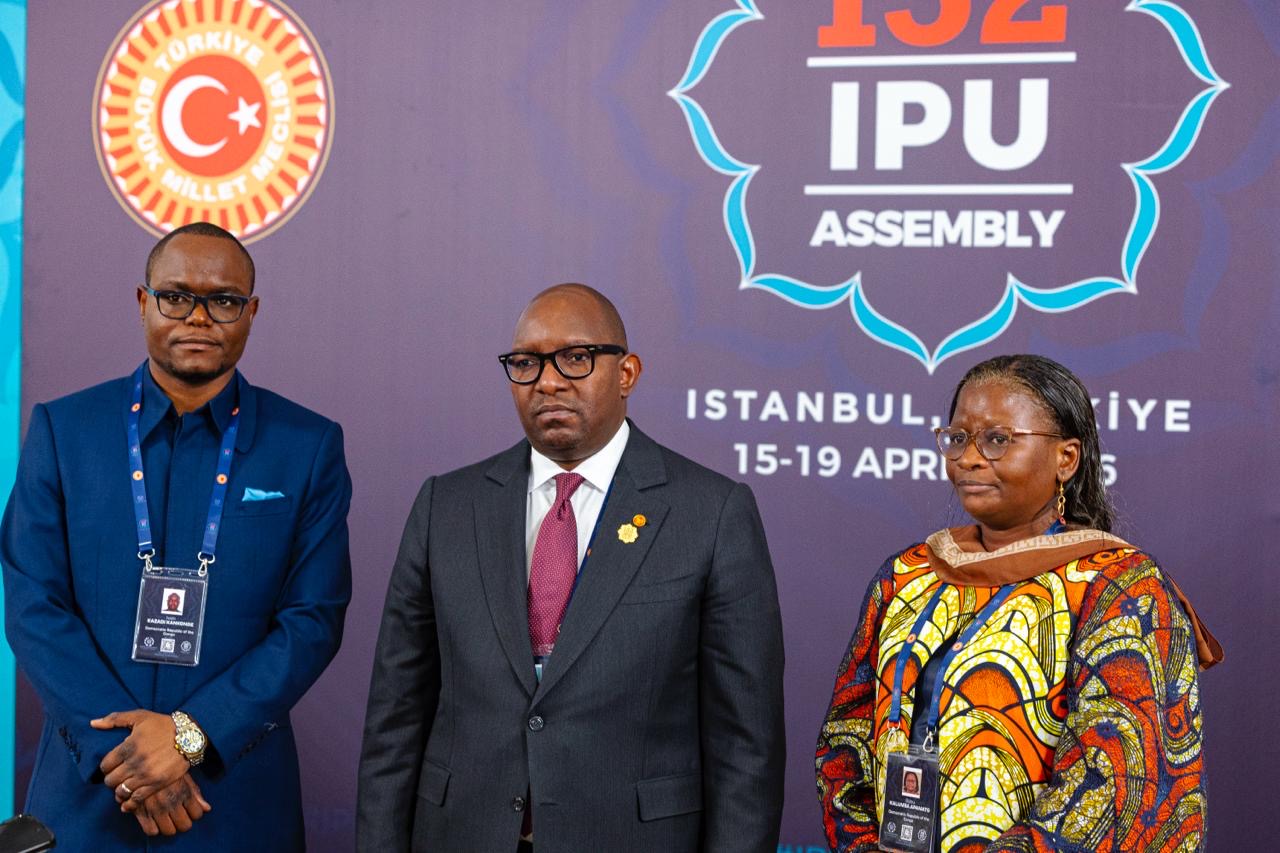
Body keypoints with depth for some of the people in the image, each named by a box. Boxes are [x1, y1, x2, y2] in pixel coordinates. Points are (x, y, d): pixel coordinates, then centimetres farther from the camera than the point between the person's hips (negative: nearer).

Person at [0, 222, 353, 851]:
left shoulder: (309, 446, 0)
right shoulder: (62, 429, 2)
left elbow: (315, 618, -4)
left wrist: (191, 732, -15)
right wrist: (120, 749, -14)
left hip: (239, 795, 0)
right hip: (86, 793, 0)